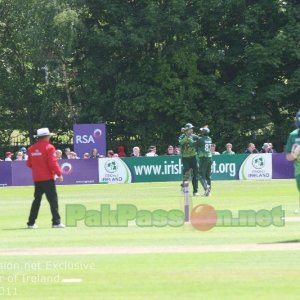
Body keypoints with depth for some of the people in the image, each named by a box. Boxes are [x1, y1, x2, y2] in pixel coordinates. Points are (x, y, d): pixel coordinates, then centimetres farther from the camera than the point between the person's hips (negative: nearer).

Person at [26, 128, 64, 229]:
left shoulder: (32, 149, 7)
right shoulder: (49, 147, -11)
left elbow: (29, 164, 13)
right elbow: (53, 162, -18)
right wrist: (59, 174, -13)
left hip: (36, 179, 6)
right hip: (48, 178, -6)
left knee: (37, 200, 14)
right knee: (53, 200, -2)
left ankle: (31, 223, 12)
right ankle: (56, 222, -5)